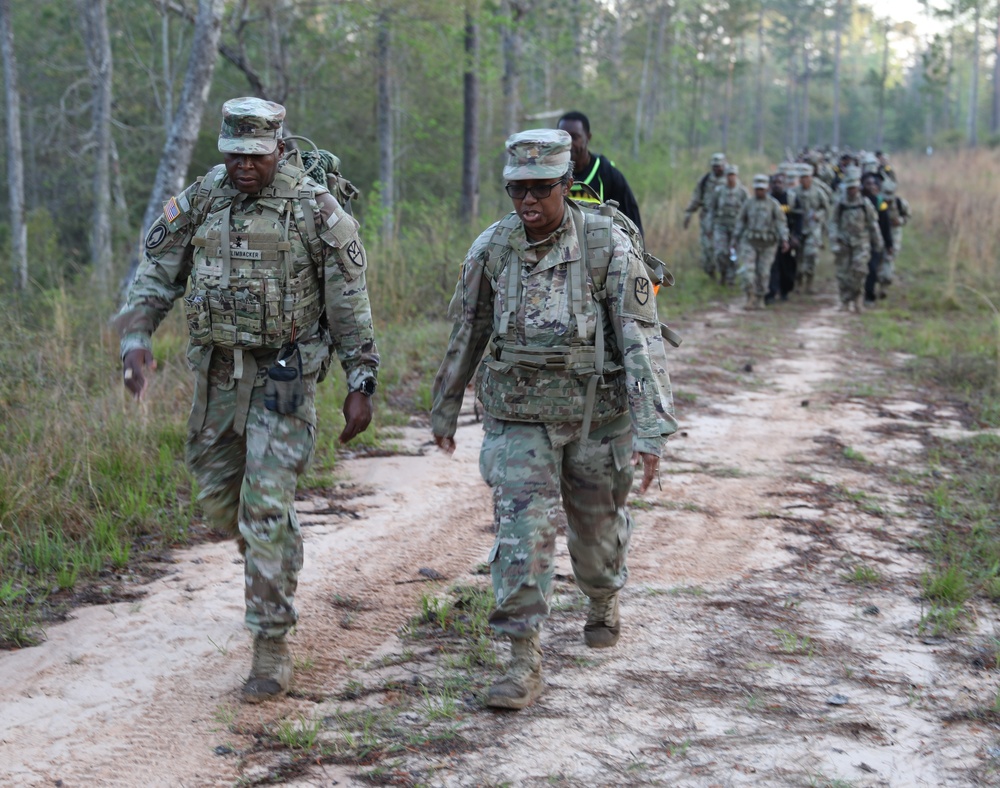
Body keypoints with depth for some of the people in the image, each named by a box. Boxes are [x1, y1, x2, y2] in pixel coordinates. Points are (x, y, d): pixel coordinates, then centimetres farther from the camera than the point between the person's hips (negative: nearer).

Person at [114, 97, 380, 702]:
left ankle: (273, 647, -2)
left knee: (266, 506, -10)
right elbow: (156, 277, 6)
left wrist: (362, 384, -7)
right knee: (218, 495, 15)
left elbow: (350, 304, -6)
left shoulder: (315, 209, -9)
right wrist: (136, 342, -9)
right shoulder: (199, 201, 3)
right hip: (217, 372, 5)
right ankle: (276, 563, 45)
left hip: (284, 375, -5)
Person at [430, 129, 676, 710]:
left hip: (597, 416, -1)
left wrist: (652, 431, -24)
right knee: (523, 530, -11)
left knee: (598, 526, 16)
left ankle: (605, 603, 48)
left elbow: (642, 339, -17)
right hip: (519, 416, 1)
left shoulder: (607, 245, -16)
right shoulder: (492, 247, -5)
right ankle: (525, 663, -7)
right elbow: (467, 334, 8)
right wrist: (445, 410, 15)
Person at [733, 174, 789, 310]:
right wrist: (737, 239, 12)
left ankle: (759, 299, 19)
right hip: (750, 242, 1)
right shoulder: (748, 204, 4)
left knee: (763, 272, 5)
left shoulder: (773, 204, -3)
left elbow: (781, 222, -7)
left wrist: (784, 240, -17)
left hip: (767, 244, -1)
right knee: (748, 270, -12)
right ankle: (750, 297, -4)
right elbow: (740, 222, 12)